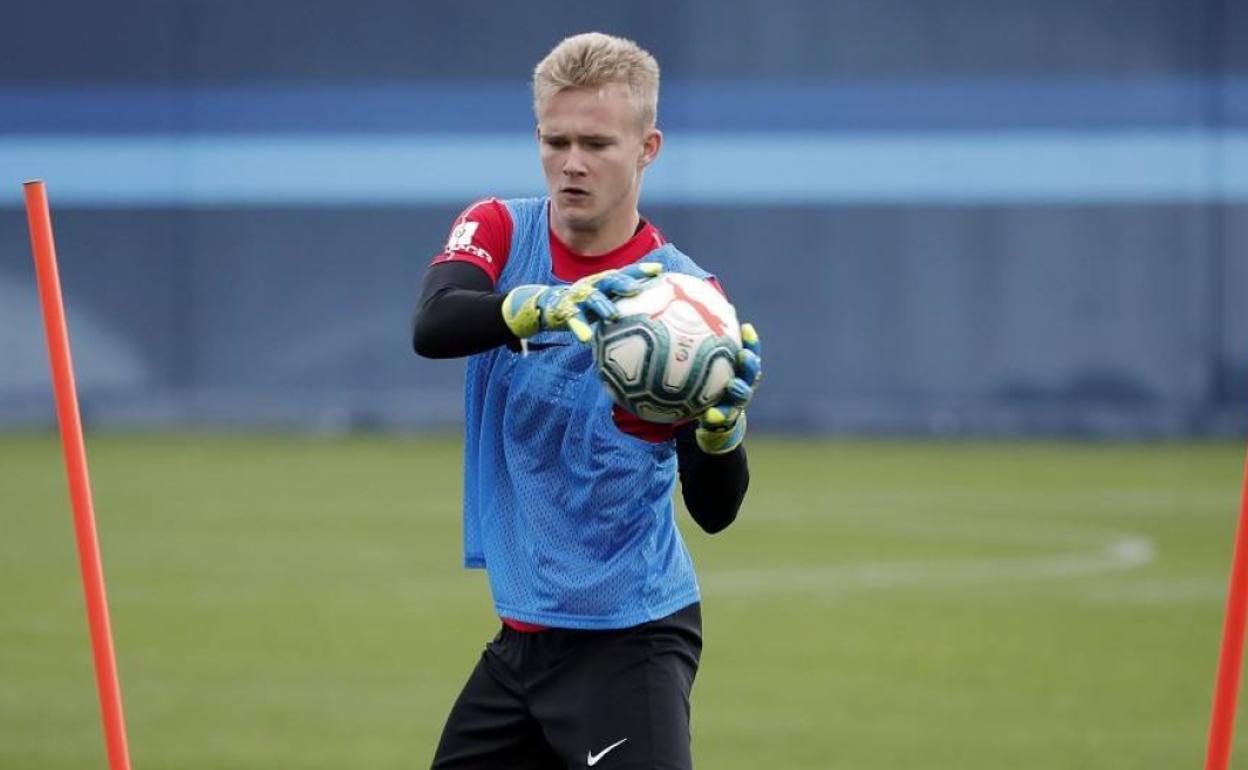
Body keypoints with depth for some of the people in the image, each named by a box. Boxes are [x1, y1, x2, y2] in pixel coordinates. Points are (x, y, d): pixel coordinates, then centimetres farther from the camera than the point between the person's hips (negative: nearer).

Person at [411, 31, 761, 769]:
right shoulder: (500, 232, -1)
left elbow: (713, 510, -15)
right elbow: (433, 326, -24)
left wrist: (724, 424, -36)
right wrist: (543, 305, -43)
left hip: (631, 642, -5)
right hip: (524, 632, 5)